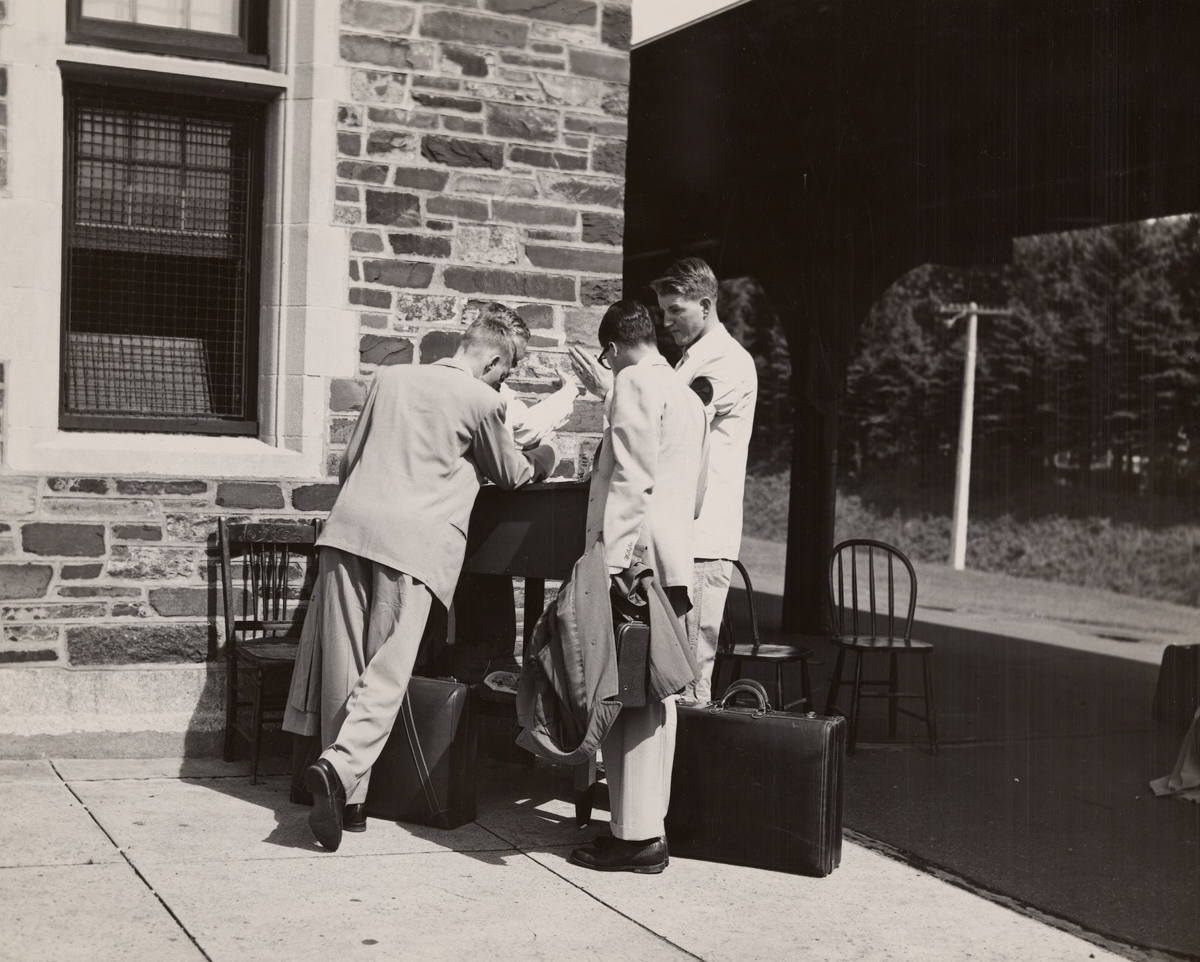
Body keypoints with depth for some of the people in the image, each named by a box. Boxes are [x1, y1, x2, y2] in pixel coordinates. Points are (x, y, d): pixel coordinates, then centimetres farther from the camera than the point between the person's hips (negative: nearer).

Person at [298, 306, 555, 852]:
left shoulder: (389, 379, 19)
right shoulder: (481, 400, 3)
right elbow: (511, 475, 20)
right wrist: (542, 461, 41)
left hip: (351, 522, 5)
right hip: (414, 539, -5)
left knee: (342, 670, 8)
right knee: (386, 672, -4)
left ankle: (345, 798, 11)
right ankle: (338, 767, -24)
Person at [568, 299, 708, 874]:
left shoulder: (635, 382, -6)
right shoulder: (688, 396, 21)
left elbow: (632, 479, -17)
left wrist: (615, 559, -20)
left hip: (635, 558, -9)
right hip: (672, 559, 9)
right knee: (653, 693, 11)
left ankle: (636, 837, -6)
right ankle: (648, 825, 17)